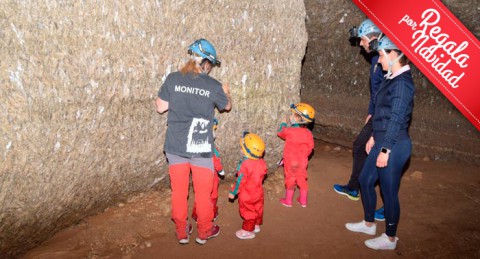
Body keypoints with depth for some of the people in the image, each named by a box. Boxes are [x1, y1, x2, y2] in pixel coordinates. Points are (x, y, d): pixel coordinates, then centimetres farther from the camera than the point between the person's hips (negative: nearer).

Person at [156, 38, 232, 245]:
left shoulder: (173, 79, -5)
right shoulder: (213, 86, -8)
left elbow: (160, 107, 2)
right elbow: (227, 106, 11)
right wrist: (226, 92, 32)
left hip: (175, 146, 2)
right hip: (201, 148, -2)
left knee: (179, 191, 15)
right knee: (203, 192, 15)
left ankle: (182, 232, 29)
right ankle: (204, 231, 30)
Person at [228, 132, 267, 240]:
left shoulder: (245, 164, -28)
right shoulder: (262, 162, -7)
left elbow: (240, 180, -22)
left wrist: (233, 192, -9)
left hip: (247, 195, -7)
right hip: (258, 193, 7)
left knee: (248, 212, 7)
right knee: (257, 209, 22)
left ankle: (247, 231, 19)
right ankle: (256, 225, 40)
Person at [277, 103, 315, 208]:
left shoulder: (289, 131, -22)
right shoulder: (308, 133, -12)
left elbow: (280, 133, -1)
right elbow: (310, 147, -2)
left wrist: (283, 124, 16)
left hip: (290, 161, -3)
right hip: (302, 161, 3)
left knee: (290, 180, 13)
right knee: (302, 179, 17)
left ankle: (288, 201, 26)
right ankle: (303, 201, 30)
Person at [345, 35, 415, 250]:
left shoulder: (402, 82, -19)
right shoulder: (392, 79, 10)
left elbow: (397, 119, -21)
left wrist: (385, 150, -19)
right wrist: (374, 137, 21)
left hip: (393, 146, -10)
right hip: (383, 142, 10)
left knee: (389, 192, 3)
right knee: (365, 180, 20)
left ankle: (390, 238, 21)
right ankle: (368, 223, 38)